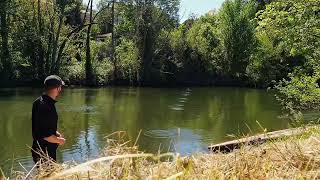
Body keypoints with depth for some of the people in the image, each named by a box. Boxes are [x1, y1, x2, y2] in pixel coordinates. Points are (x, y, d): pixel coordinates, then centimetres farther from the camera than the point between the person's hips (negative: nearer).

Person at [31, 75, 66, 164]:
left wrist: (56, 133, 12)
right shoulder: (47, 106, -27)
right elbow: (46, 135, -28)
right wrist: (59, 140, -10)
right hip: (45, 153, -10)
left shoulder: (38, 101, 5)